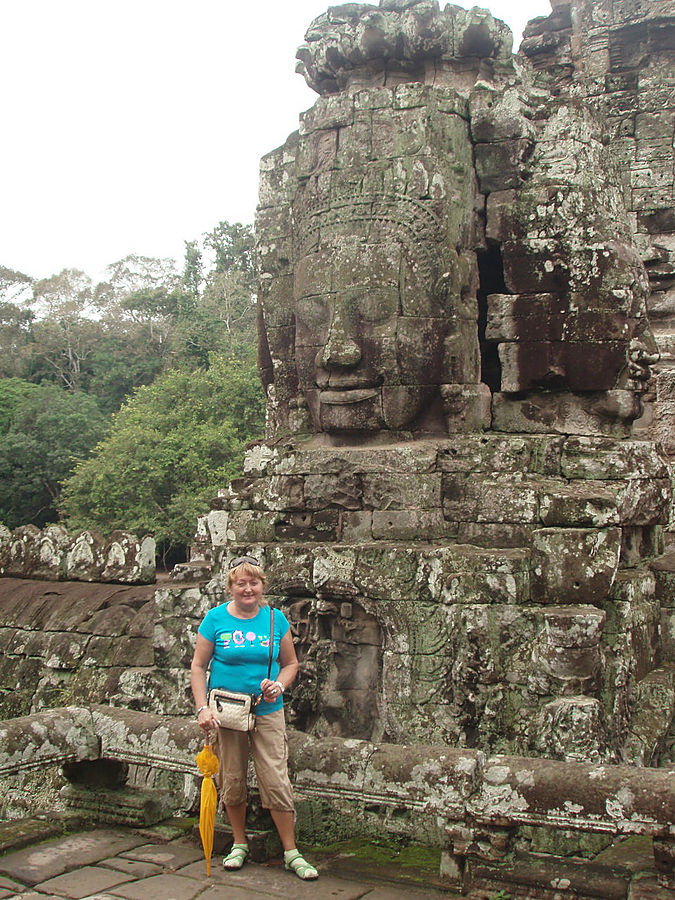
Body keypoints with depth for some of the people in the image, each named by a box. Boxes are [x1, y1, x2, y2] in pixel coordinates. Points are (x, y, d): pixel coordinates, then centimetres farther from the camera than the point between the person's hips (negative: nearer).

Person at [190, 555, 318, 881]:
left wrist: (279, 685, -9)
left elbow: (290, 663, 11)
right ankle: (240, 844, 30)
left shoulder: (275, 619, 2)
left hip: (267, 711, 0)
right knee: (231, 780, 9)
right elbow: (198, 666, 1)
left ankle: (291, 852, 11)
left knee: (276, 781, -3)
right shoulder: (215, 619, -2)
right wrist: (202, 709, -8)